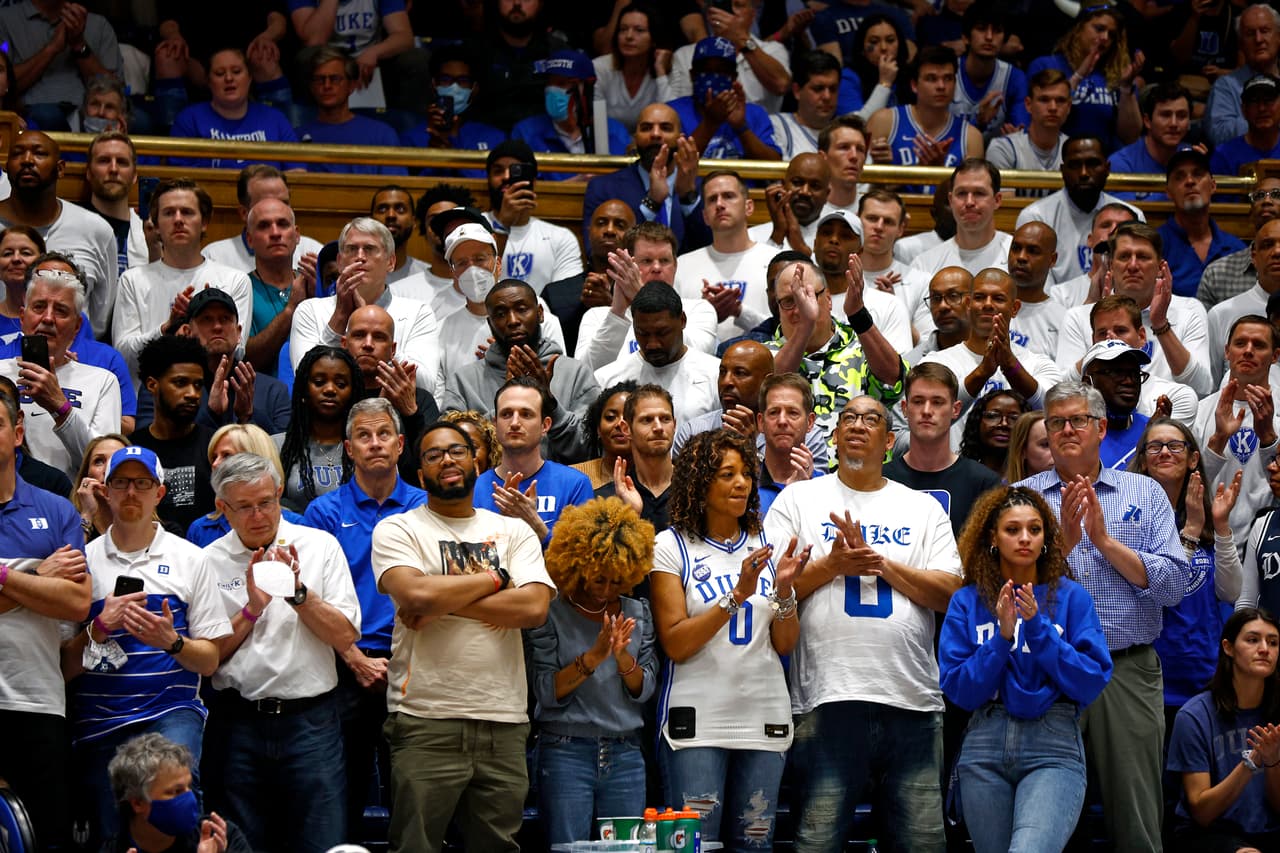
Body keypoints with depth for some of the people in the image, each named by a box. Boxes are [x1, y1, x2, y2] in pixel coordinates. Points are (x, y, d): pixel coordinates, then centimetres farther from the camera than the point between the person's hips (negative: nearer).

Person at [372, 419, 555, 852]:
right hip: (425, 724, -3)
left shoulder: (514, 532, 12)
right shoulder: (397, 531, 4)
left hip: (504, 723, 3)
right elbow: (417, 593, -15)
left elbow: (534, 607, -4)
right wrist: (493, 578, -3)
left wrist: (445, 601, -9)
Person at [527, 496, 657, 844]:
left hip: (626, 754, 4)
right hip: (566, 752, -4)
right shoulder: (551, 613, -3)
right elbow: (547, 692, -10)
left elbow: (645, 690, 4)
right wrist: (594, 656, -21)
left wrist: (623, 657, -15)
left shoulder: (637, 613, 9)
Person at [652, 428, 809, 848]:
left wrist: (784, 589, -10)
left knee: (754, 842, 6)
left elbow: (785, 644, 7)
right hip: (698, 720, -4)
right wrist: (737, 595, -17)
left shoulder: (767, 544, 10)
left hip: (764, 718, 4)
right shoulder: (671, 545, -1)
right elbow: (675, 645, -10)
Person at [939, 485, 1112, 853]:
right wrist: (1002, 636, -11)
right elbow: (959, 691, 1)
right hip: (986, 744, 2)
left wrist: (1038, 629, -12)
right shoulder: (968, 602, 7)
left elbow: (1093, 683, -3)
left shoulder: (1071, 597, 5)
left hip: (1053, 746, -2)